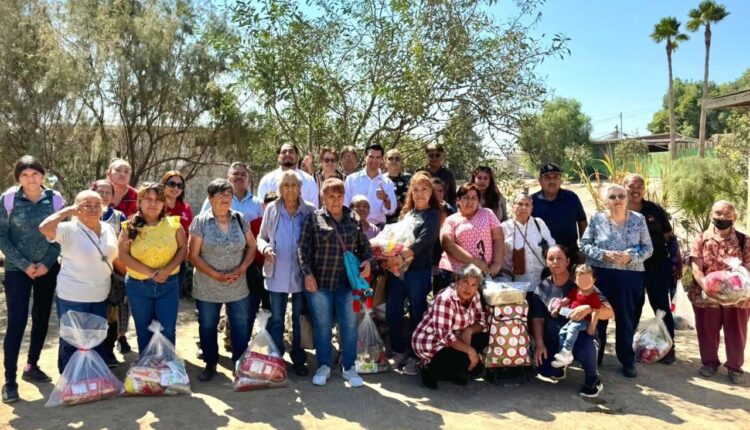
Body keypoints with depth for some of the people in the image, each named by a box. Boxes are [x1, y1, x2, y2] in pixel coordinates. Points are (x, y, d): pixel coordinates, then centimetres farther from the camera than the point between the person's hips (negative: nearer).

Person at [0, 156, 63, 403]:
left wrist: (47, 263, -9)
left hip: (47, 269, 3)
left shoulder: (55, 200, -1)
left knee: (42, 319, 11)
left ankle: (32, 367, 28)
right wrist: (24, 264, -13)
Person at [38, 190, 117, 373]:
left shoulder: (108, 229, 4)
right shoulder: (69, 230, -14)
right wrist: (69, 210, -24)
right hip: (73, 298, -6)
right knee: (72, 343, 9)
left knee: (98, 341, 18)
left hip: (100, 297, 6)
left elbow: (115, 257, 14)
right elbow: (44, 228, -33)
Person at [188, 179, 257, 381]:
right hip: (207, 288, -2)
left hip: (238, 287, 2)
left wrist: (241, 269, -9)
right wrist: (216, 275, -15)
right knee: (207, 327, 12)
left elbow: (252, 246, 7)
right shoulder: (200, 221, -7)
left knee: (241, 326, 8)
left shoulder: (240, 219, 2)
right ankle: (210, 364, 31)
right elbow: (193, 255, -8)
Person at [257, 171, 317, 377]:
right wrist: (265, 248, -13)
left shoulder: (309, 210, -2)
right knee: (276, 319, 9)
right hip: (277, 274, 0)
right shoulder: (271, 209, 1)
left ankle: (298, 359, 25)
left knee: (299, 318, 11)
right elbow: (261, 237, 8)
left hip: (301, 274, 0)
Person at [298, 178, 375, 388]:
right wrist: (307, 273, -13)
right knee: (322, 325, 8)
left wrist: (368, 261, -6)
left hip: (348, 281, 2)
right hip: (319, 281, -2)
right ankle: (324, 366, 24)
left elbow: (364, 245, 13)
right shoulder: (314, 218, -2)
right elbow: (304, 248, -4)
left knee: (350, 325, 6)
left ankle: (349, 367, 21)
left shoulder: (354, 218, 6)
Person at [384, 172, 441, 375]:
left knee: (417, 314, 4)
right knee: (392, 313, 8)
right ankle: (399, 352, 25)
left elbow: (422, 241, -15)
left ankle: (415, 357, 16)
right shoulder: (406, 212, 16)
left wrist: (402, 256, -25)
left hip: (418, 272, -5)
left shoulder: (433, 215, -1)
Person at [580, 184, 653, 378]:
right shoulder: (597, 219, -1)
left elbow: (648, 248, 3)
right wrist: (604, 254, -17)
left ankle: (628, 361, 24)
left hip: (630, 276, 1)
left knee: (626, 318, 9)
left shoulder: (638, 220, 2)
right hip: (600, 275, -1)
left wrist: (630, 257, -15)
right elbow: (584, 244, -2)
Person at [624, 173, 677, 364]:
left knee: (661, 306, 6)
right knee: (633, 308, 13)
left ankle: (669, 347, 17)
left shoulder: (655, 210, -3)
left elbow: (669, 237, 2)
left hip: (657, 266, -1)